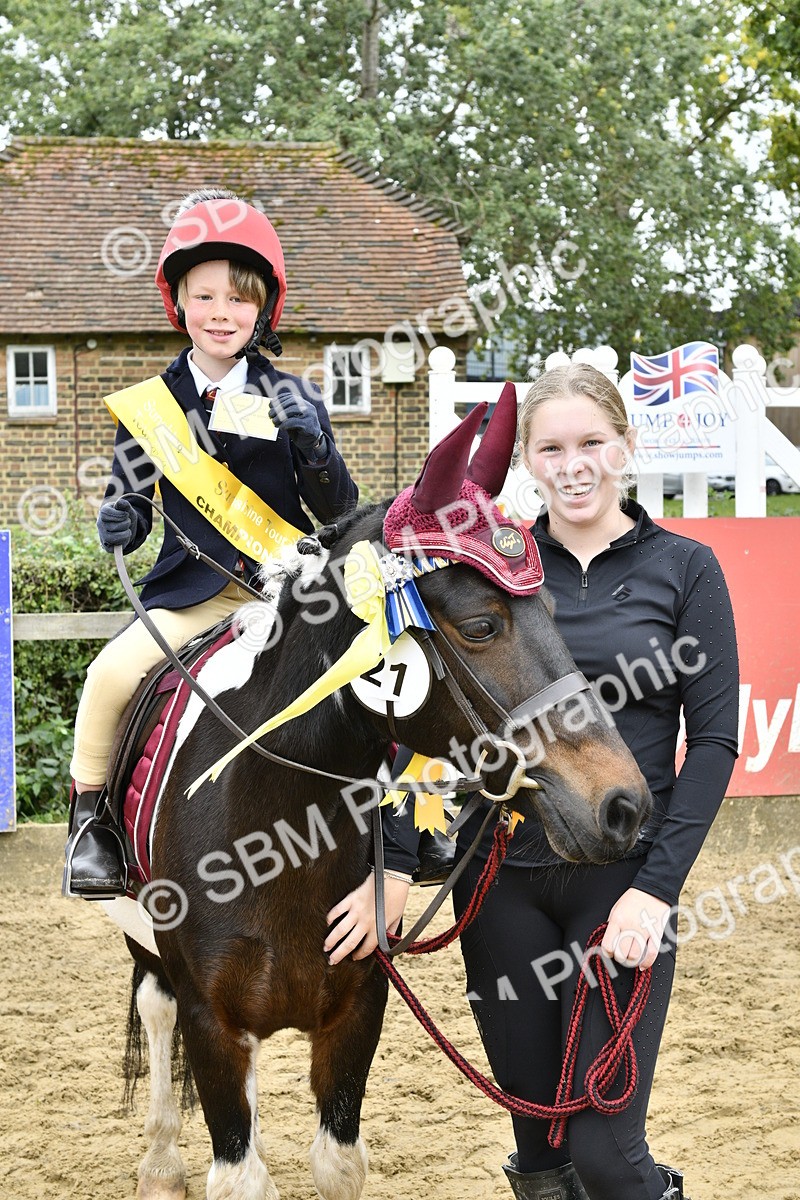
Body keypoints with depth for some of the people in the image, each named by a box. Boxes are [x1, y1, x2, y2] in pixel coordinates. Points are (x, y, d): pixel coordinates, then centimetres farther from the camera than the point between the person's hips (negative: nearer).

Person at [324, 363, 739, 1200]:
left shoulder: (684, 569, 0)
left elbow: (714, 739, -2)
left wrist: (656, 887, -11)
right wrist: (395, 869, -3)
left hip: (621, 877, -2)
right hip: (500, 874, 2)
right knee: (534, 1127, 10)